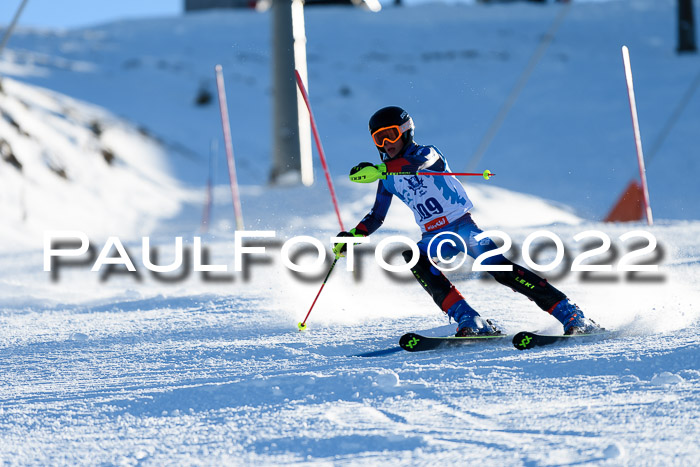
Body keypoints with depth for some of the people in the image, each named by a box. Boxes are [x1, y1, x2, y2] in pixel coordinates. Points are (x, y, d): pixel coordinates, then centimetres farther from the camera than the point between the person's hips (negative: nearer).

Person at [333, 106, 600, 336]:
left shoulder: (427, 152, -6)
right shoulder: (388, 178, 12)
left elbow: (418, 163, -31)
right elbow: (376, 216, 24)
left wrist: (379, 169, -43)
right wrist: (353, 236, 9)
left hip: (463, 226, -5)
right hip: (434, 237, 5)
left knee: (500, 268, -22)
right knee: (413, 256, -29)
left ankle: (572, 316, -20)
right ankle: (469, 321, -35)